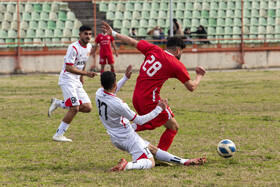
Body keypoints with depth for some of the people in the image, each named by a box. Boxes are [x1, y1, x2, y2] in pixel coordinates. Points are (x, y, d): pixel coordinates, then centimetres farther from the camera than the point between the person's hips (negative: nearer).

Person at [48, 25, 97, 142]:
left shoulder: (89, 47, 9)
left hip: (77, 81, 8)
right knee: (75, 108, -17)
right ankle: (58, 135, -8)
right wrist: (85, 73, -27)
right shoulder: (74, 48, -17)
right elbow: (68, 67, -22)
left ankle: (58, 103, 12)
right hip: (67, 80, -8)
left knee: (88, 108, 0)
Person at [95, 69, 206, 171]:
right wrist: (158, 109, -9)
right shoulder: (118, 104, -30)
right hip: (128, 138, -10)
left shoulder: (99, 93, -5)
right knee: (150, 162, -9)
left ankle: (186, 162, 13)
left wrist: (125, 78, 27)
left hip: (116, 139, 10)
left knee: (153, 149, 14)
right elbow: (139, 120, -19)